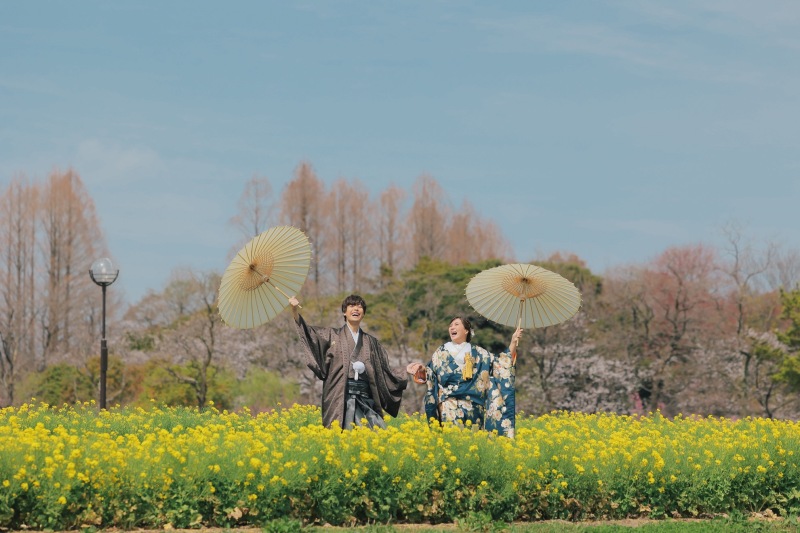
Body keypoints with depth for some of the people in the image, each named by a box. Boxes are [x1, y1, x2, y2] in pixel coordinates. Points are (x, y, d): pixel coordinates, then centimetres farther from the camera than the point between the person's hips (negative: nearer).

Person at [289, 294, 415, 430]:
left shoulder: (371, 342, 20)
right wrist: (294, 310, -17)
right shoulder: (332, 335, 11)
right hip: (340, 396, -3)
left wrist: (406, 370, 8)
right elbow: (308, 332, -3)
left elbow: (385, 371, 21)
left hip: (365, 397, 3)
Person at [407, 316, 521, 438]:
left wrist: (513, 343, 3)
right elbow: (431, 374, 10)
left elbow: (500, 364, 11)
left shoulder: (477, 353, 14)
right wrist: (422, 369, -12)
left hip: (473, 407, 1)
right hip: (450, 406, -1)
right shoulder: (441, 352, 14)